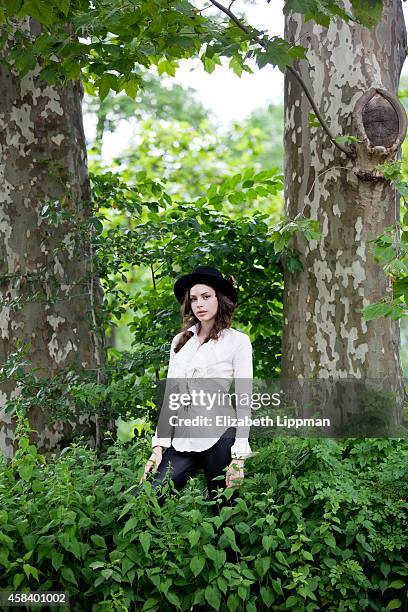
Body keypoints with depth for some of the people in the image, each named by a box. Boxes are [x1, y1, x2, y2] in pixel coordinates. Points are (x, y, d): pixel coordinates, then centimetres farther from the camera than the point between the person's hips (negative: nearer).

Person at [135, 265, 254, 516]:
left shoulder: (238, 341, 0)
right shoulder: (179, 342, 15)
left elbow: (243, 400, -3)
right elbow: (169, 396, 14)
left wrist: (238, 458, -10)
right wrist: (159, 446, 5)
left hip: (219, 438, -4)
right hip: (182, 441, 4)